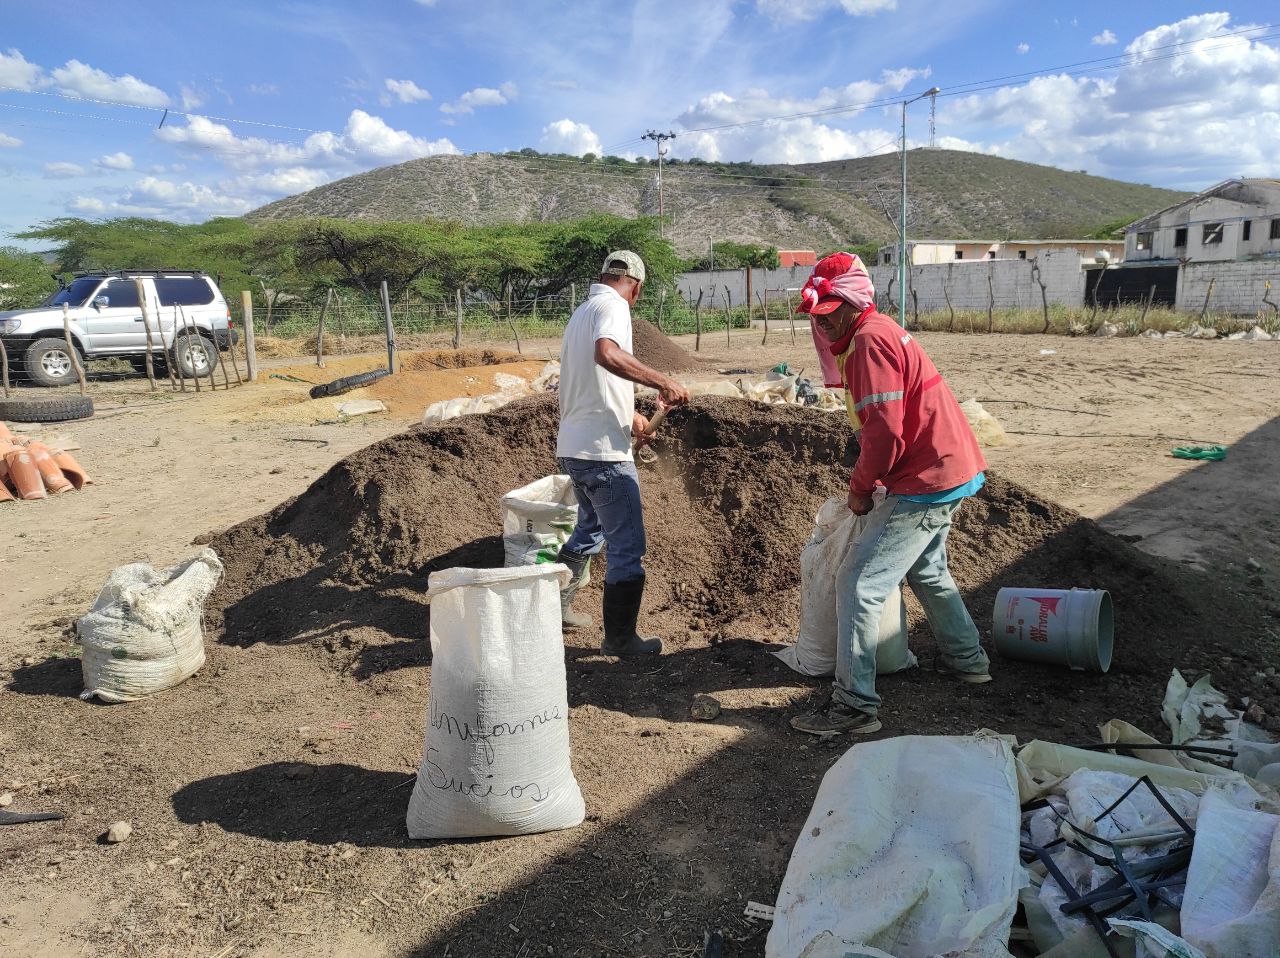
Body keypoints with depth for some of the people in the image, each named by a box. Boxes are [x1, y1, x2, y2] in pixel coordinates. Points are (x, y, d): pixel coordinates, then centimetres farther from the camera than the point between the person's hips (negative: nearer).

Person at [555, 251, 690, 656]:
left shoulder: (582, 311, 18)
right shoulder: (613, 306, -11)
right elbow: (607, 353, -34)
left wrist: (629, 416, 36)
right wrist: (663, 381, -30)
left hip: (573, 447, 10)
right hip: (604, 451, -10)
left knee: (590, 529, 28)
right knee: (627, 548, 2)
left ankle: (554, 607, 37)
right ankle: (620, 638, 13)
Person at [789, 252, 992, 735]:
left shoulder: (869, 339, -18)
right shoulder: (881, 331, 15)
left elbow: (884, 431, -25)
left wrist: (860, 488, -11)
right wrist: (869, 483, 15)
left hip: (927, 482, -11)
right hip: (953, 468, 11)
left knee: (858, 582, -9)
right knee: (926, 569, 29)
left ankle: (854, 704, -5)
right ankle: (965, 659, 45)